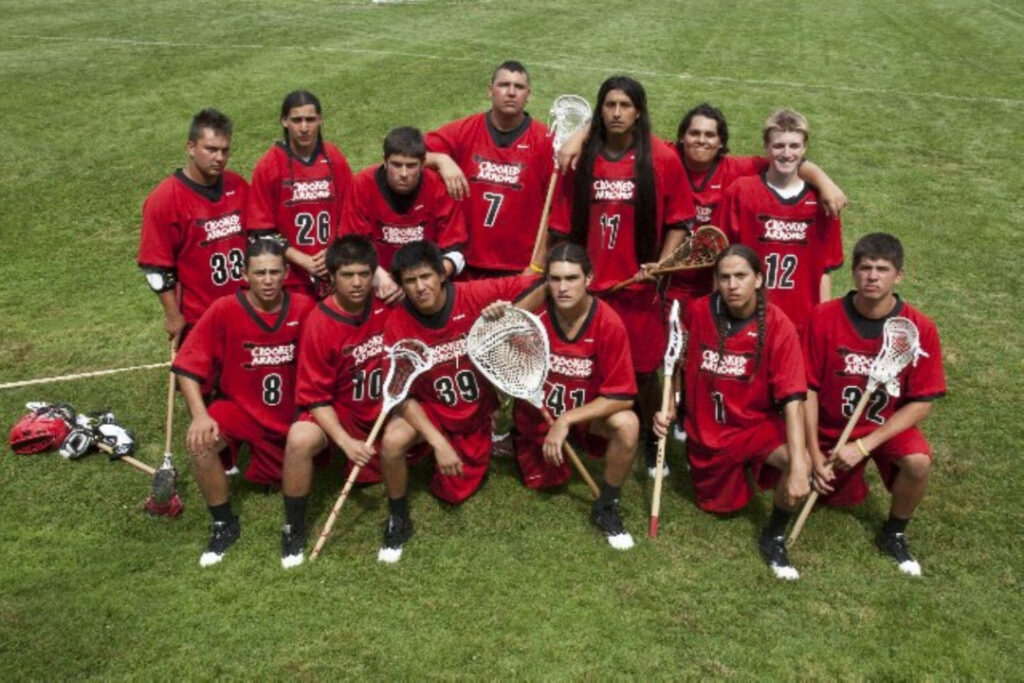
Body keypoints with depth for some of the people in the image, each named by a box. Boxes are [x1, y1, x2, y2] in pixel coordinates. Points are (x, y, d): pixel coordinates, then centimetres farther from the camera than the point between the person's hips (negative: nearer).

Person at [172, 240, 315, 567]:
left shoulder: (304, 308, -12)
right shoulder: (224, 310, -15)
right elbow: (188, 366, -13)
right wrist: (200, 414, -25)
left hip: (293, 414, 3)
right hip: (240, 408, -3)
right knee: (199, 441, -26)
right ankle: (224, 525, -6)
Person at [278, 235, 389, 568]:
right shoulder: (319, 324, -19)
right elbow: (315, 396, -16)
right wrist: (346, 441, -28)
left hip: (386, 405, 5)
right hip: (338, 411, -5)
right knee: (300, 439, -32)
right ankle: (293, 528, -10)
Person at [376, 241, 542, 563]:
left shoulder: (475, 296, -20)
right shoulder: (398, 324, -18)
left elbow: (539, 284, -16)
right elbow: (402, 393, -18)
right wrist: (438, 442, -28)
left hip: (482, 403, 4)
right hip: (430, 408, -4)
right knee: (392, 442, -26)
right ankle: (398, 520, 0)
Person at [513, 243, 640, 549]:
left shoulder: (609, 323, -25)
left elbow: (622, 396, -24)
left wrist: (566, 421, -27)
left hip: (589, 411, -1)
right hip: (538, 413, 1)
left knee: (627, 424, -31)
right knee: (543, 483, 8)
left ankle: (606, 508, -7)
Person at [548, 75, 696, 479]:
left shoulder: (662, 160, -2)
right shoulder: (580, 160, 2)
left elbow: (679, 220, 3)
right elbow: (562, 225, 7)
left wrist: (662, 263, -9)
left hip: (638, 288, -1)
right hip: (587, 286, 1)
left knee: (644, 372, 6)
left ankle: (652, 444, 28)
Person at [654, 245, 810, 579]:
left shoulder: (778, 326, -20)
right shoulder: (697, 313, -11)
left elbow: (793, 398, -28)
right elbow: (679, 364, 9)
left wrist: (799, 465, -37)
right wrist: (669, 408, -1)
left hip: (757, 425, -2)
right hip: (705, 431, 3)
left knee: (799, 462, -31)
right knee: (721, 506, 11)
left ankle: (772, 538, -4)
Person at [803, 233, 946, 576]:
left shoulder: (920, 328, -16)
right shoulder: (824, 318, -16)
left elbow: (922, 403, -13)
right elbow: (809, 389, -9)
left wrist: (864, 446, -21)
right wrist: (814, 454, -13)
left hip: (889, 425, -1)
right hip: (832, 427, 1)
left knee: (918, 461, -29)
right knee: (836, 498, -1)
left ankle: (893, 535, 0)